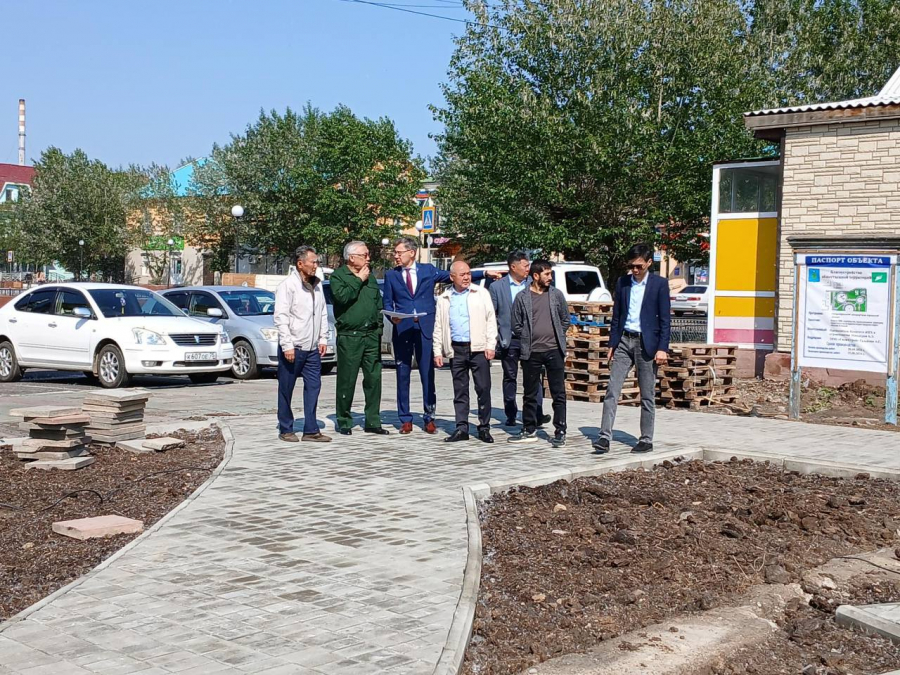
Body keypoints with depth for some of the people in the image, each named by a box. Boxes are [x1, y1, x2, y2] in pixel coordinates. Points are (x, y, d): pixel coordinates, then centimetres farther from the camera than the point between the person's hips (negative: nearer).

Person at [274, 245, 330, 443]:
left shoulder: (317, 285, 13)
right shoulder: (287, 285, -9)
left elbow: (323, 314, 19)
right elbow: (281, 317, -13)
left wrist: (323, 338, 12)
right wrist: (287, 345, -17)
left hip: (312, 348, 7)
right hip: (292, 348, -6)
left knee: (313, 387, 4)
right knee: (286, 389, 2)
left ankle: (311, 430, 9)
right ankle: (286, 429, 11)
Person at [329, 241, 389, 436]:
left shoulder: (370, 277, 17)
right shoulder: (338, 276, 0)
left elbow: (379, 303, 19)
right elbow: (342, 296, -18)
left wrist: (379, 325, 9)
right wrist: (359, 280, -9)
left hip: (371, 335, 5)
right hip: (349, 336, -5)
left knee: (373, 378, 3)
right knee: (346, 381, -1)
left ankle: (373, 422, 9)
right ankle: (344, 422, 9)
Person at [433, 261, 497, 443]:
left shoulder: (481, 293, 5)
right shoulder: (444, 298, 11)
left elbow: (491, 320, 3)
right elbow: (438, 327, 13)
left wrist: (490, 345, -5)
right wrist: (438, 351, 6)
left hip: (478, 348, -2)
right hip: (456, 349, 2)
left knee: (483, 388, -3)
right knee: (460, 390, 6)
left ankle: (484, 428, 5)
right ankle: (461, 428, 10)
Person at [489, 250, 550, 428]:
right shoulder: (497, 287, 1)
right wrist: (496, 339, -3)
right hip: (509, 340, 0)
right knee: (510, 378, 8)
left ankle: (537, 414, -5)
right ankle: (511, 415, 16)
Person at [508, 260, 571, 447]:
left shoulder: (557, 294, 6)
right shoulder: (522, 297, 2)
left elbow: (566, 319, 12)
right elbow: (516, 325, 6)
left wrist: (557, 337, 7)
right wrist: (528, 340, 3)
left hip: (554, 350, 0)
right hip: (531, 353, 0)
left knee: (558, 394, -1)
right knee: (530, 394, 9)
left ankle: (560, 433, 4)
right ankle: (529, 431, 19)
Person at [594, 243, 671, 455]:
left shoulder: (659, 284, -1)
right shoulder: (622, 283, 9)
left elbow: (664, 319, -4)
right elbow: (616, 316, 13)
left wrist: (662, 348, -11)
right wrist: (612, 344, 9)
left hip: (646, 343, -3)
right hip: (624, 341, 3)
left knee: (647, 396, 4)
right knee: (612, 391, -5)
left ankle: (646, 440, 13)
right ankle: (604, 438, -7)